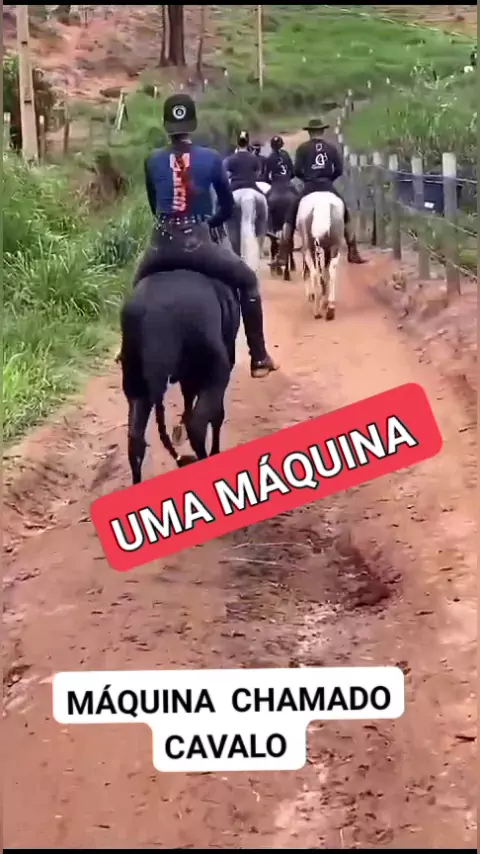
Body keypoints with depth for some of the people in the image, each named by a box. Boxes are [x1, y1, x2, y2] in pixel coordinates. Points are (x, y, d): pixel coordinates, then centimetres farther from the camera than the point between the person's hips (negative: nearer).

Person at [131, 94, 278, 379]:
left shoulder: (153, 161, 5)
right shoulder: (211, 158, 0)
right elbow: (228, 208, 7)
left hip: (162, 244, 2)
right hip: (198, 243, -2)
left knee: (139, 286, 33)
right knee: (248, 281, 18)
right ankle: (259, 358, 14)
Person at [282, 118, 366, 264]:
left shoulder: (303, 148, 0)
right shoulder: (332, 147, 7)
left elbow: (296, 171, -5)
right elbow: (339, 170, 4)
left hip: (309, 187, -2)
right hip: (328, 187, 2)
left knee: (291, 218, 8)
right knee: (346, 216, 16)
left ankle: (284, 256, 1)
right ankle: (353, 254, 10)